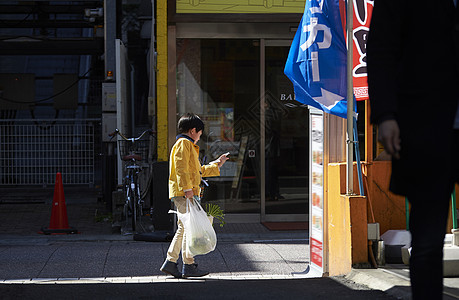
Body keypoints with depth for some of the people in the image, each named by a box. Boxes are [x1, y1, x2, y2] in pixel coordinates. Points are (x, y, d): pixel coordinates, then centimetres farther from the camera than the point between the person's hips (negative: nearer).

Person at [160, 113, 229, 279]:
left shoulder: (188, 146, 26)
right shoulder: (183, 143, -7)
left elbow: (198, 171, 34)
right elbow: (181, 168, -19)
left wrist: (217, 164, 38)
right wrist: (187, 189, -26)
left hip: (188, 194, 11)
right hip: (183, 193, -11)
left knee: (183, 228, 10)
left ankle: (170, 262, 11)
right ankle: (188, 266, -8)